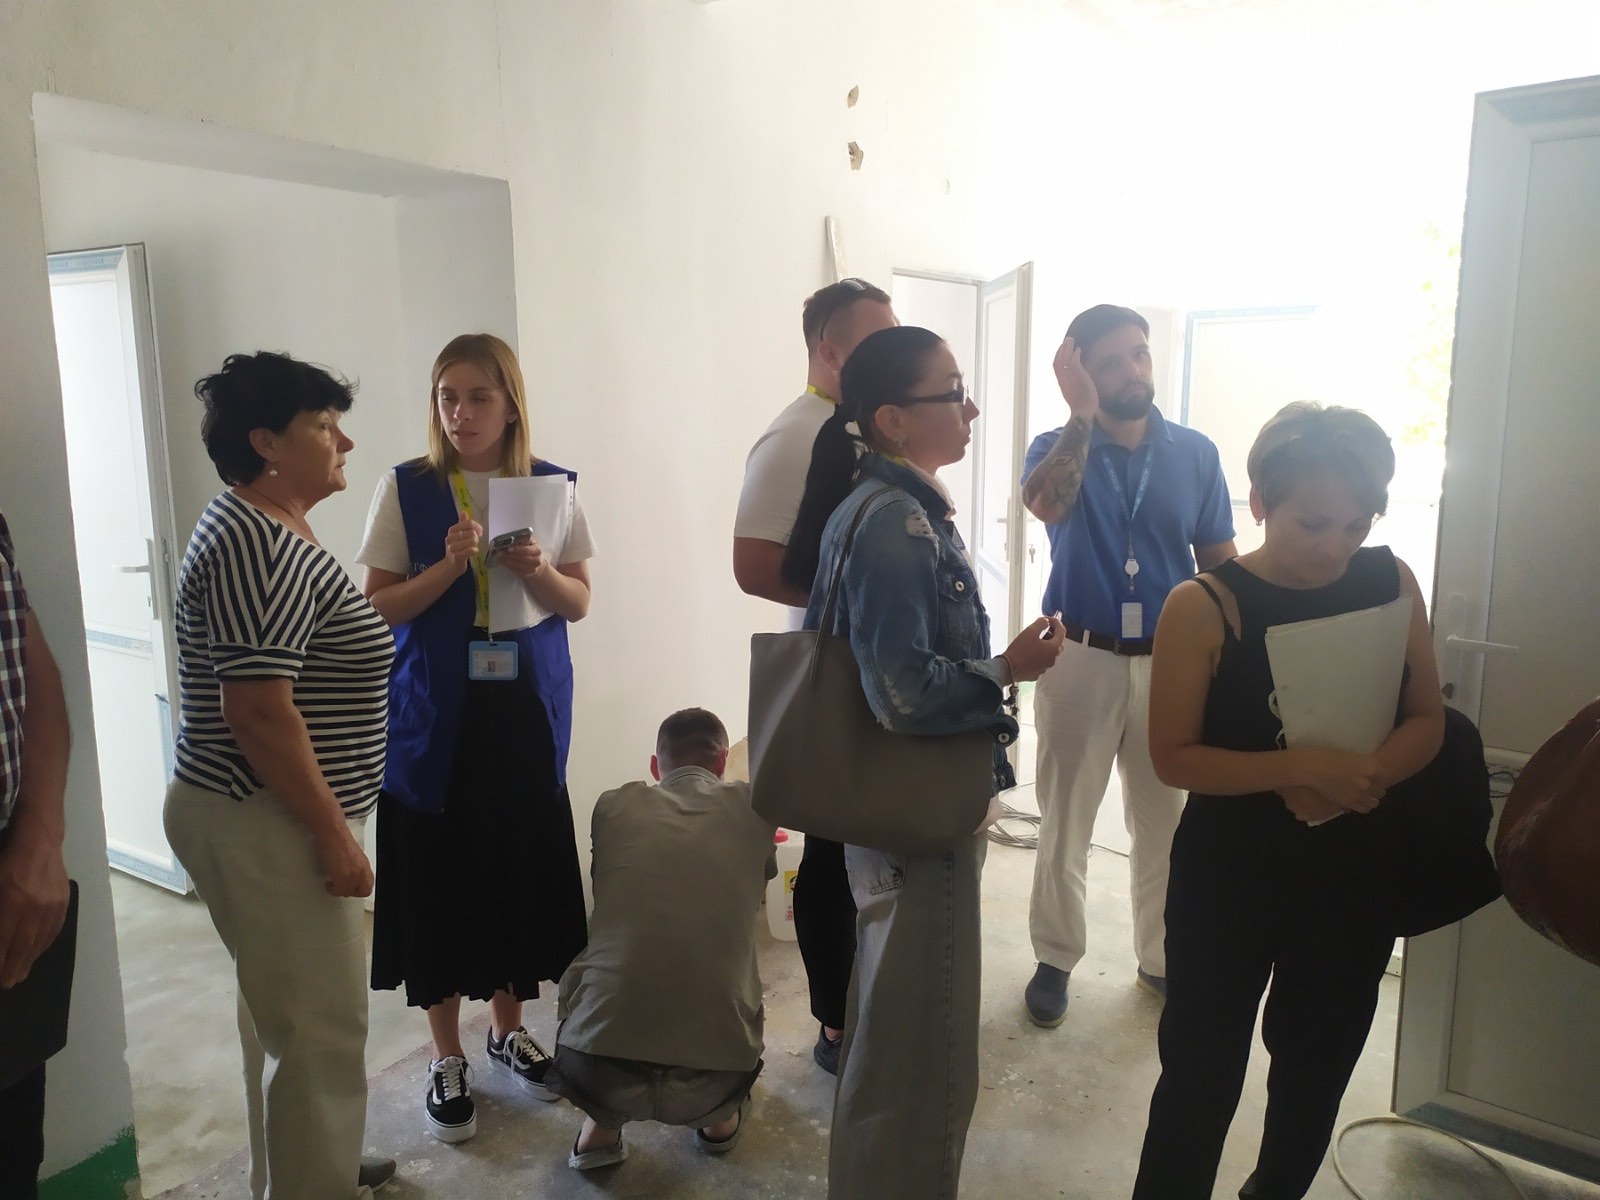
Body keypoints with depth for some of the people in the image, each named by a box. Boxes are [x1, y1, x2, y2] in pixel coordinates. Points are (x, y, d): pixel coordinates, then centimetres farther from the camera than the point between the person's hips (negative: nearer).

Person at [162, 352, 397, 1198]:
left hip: (267, 816, 11)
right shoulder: (259, 545, -21)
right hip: (268, 825, -11)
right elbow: (259, 712, -26)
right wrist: (334, 834, -20)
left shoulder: (268, 530, 11)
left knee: (285, 1011, 22)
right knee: (321, 1028, 1)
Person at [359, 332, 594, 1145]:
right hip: (435, 717, -2)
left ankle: (509, 1030, 32)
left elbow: (579, 604, 4)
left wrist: (538, 571, -16)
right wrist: (448, 567, -19)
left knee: (524, 869, 8)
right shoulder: (405, 489, -4)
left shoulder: (553, 486, 2)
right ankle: (447, 1059, 24)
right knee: (439, 878, 5)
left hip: (529, 712, 2)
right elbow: (376, 609, -5)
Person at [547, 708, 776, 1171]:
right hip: (715, 1078, 0)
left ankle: (601, 1126, 25)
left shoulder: (612, 805, 8)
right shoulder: (751, 808, 7)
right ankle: (720, 1119, 30)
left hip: (595, 1072, 0)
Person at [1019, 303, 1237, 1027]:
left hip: (1171, 664, 2)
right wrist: (1082, 412, -22)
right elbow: (1045, 504, -27)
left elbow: (1221, 565, 7)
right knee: (1065, 818, 9)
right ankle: (1055, 958, 26)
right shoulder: (1057, 447, -2)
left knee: (1163, 820, 13)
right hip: (1080, 660, -2)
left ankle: (1161, 957, 33)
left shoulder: (1195, 453, 3)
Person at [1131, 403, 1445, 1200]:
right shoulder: (1204, 606, -17)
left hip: (1354, 873, 5)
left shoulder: (1390, 582, -5)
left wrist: (1369, 775, -18)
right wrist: (1299, 769, -28)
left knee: (1319, 1065, 23)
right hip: (1227, 875, -4)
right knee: (1201, 1072, 5)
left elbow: (1427, 720, 2)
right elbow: (1173, 757, -16)